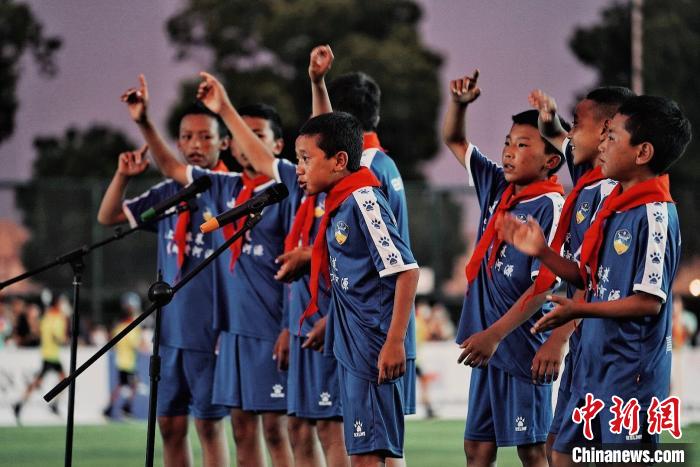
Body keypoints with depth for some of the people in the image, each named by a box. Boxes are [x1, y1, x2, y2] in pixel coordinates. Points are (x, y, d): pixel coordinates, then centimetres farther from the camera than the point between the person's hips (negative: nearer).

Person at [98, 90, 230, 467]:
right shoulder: (168, 193, 9)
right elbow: (107, 216, 13)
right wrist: (122, 176, -4)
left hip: (209, 333, -6)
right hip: (170, 330, 6)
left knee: (208, 424, -1)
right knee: (170, 424, 10)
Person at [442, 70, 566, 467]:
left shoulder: (550, 207, -14)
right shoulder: (498, 188, 8)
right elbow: (455, 140, 20)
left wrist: (495, 334, -22)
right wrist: (459, 103, 0)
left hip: (523, 343, -8)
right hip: (489, 343, 8)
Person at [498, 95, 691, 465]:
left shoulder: (654, 215, -18)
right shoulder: (612, 205, 10)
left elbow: (649, 301, -21)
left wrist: (579, 310, -23)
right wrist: (541, 252, 5)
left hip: (632, 368, -9)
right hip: (594, 361, 9)